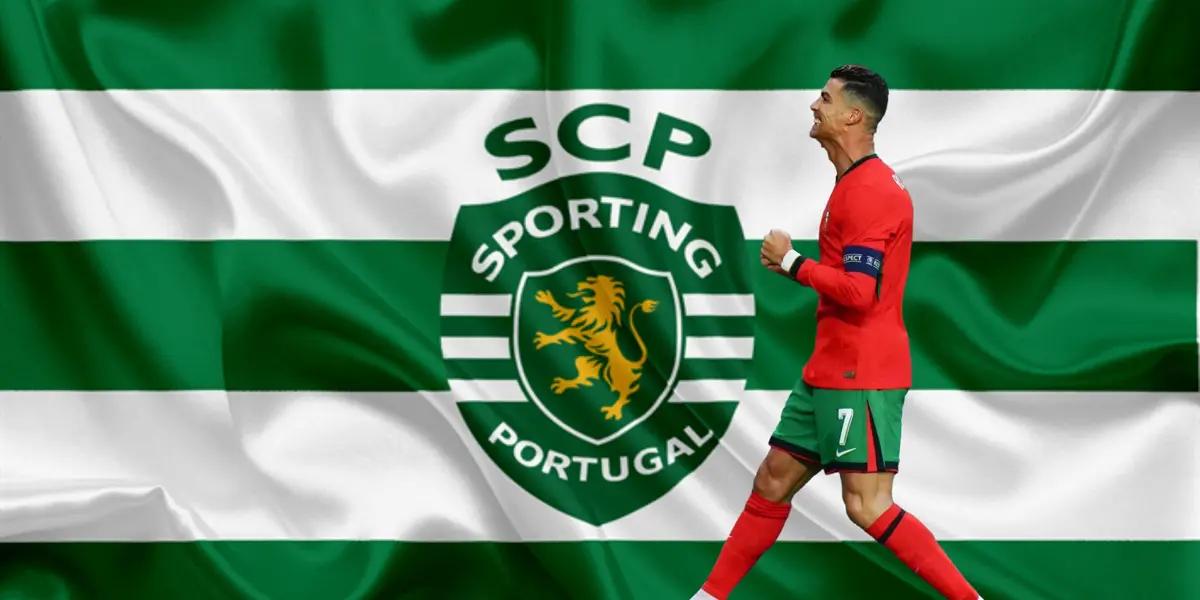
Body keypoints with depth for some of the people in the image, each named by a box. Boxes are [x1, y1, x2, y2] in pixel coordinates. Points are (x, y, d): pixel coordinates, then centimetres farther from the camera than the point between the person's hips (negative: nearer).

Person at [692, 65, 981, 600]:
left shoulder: (870, 189, -16)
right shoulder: (856, 184, 16)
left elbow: (859, 291, -23)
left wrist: (790, 262, -13)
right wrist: (795, 265, 11)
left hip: (859, 375, -10)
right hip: (828, 371, 10)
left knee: (867, 507, -11)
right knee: (772, 482, 13)